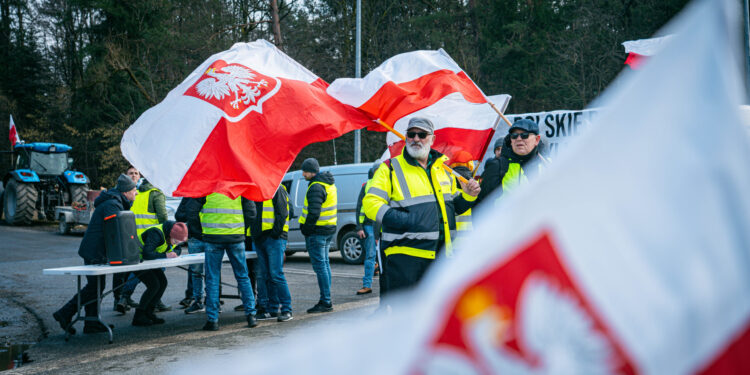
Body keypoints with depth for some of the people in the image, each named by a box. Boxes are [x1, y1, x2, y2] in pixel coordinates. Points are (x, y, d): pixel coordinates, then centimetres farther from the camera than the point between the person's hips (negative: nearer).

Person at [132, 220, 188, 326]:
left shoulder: (171, 236, -8)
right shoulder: (156, 233, -34)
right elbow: (146, 254, -42)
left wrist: (174, 253, -17)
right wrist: (165, 255, -35)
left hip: (148, 261, 9)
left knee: (163, 282, -2)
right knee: (154, 285, -18)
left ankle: (148, 313, 8)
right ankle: (138, 317, -7)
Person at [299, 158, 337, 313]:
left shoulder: (316, 187, -18)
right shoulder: (329, 184, 14)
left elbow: (313, 212, -25)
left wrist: (306, 229, -13)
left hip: (317, 232, -10)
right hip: (329, 230, 10)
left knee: (320, 265, -7)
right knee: (324, 263, 14)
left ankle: (326, 302, -6)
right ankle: (326, 300, 20)